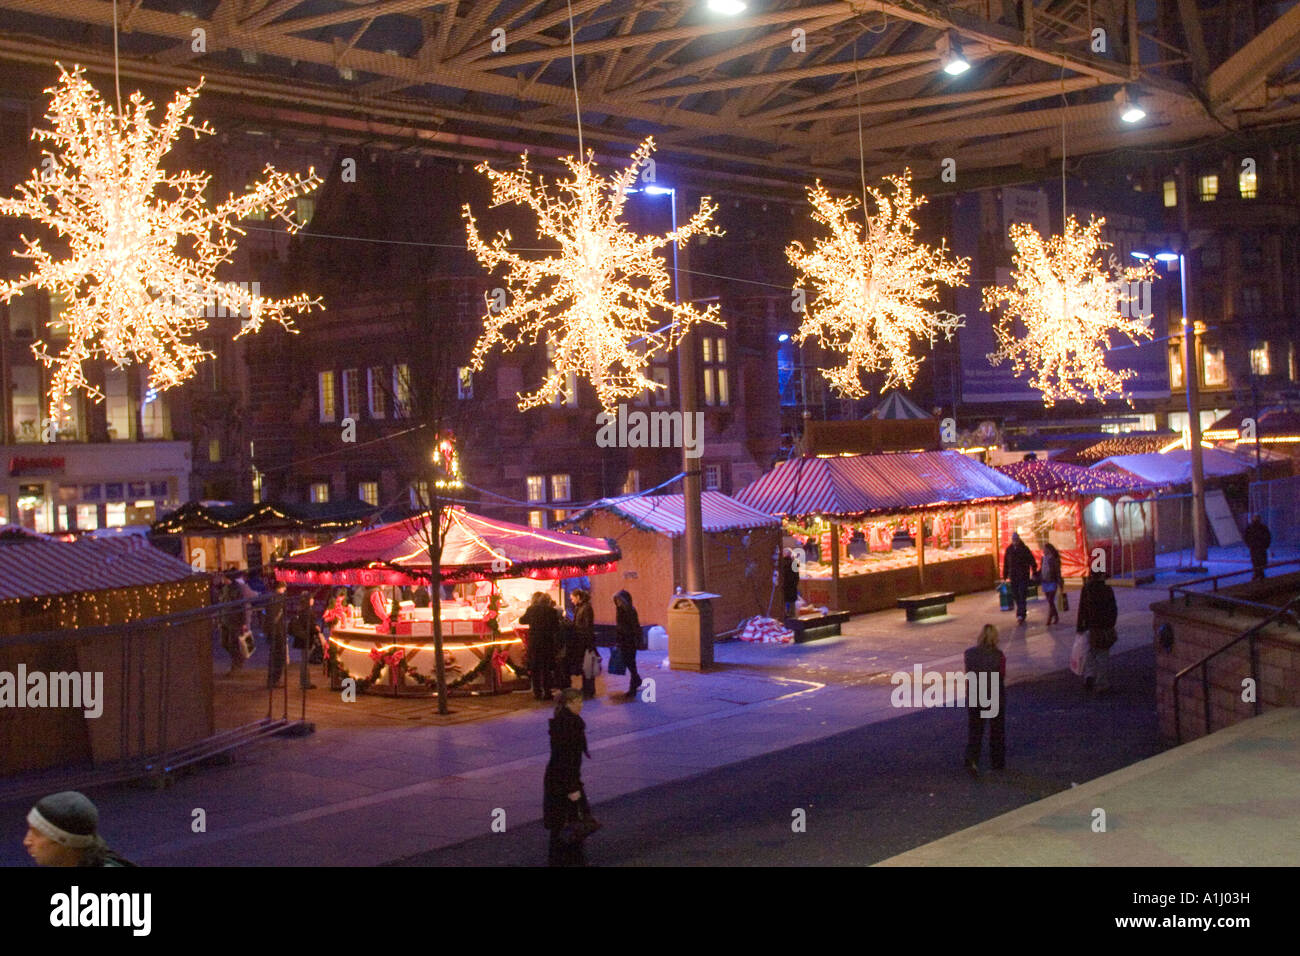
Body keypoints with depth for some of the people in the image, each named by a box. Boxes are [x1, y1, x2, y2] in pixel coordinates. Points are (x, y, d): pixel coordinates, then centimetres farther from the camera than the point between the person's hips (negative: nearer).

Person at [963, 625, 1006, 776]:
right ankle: (997, 762, 29)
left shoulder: (969, 653, -9)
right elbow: (1002, 677, -6)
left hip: (974, 697, 1)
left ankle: (971, 759, -9)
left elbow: (968, 674, -2)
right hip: (995, 697, -1)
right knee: (997, 730, 17)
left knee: (974, 731, 10)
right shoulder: (999, 656, -17)